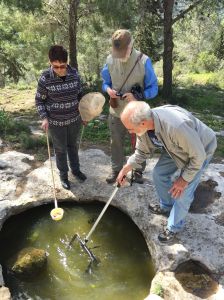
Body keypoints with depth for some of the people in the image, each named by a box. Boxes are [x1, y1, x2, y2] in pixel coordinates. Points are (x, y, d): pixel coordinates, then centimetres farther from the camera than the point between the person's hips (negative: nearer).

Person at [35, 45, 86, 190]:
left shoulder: (74, 74, -8)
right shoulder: (45, 78, -17)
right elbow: (39, 100, -6)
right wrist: (44, 118, -17)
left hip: (75, 119, 3)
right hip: (56, 122, -3)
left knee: (73, 145, 21)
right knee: (61, 149, 13)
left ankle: (76, 169, 42)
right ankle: (63, 175, 34)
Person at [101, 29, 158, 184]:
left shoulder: (144, 61, -17)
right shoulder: (110, 60, -6)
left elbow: (153, 88, -12)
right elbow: (105, 82, 8)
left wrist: (137, 96, -29)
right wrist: (108, 89, -16)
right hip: (116, 112, 3)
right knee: (116, 142, 16)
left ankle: (138, 171, 36)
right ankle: (116, 169, 37)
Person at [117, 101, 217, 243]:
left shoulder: (176, 126, -45)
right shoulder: (143, 124, -21)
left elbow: (198, 155, -29)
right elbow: (142, 152, -2)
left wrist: (184, 179, -19)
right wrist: (125, 170, -3)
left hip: (200, 149, -6)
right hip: (176, 147, 7)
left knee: (183, 192, -5)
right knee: (159, 173, 10)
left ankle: (174, 227, 21)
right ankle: (166, 206, 37)